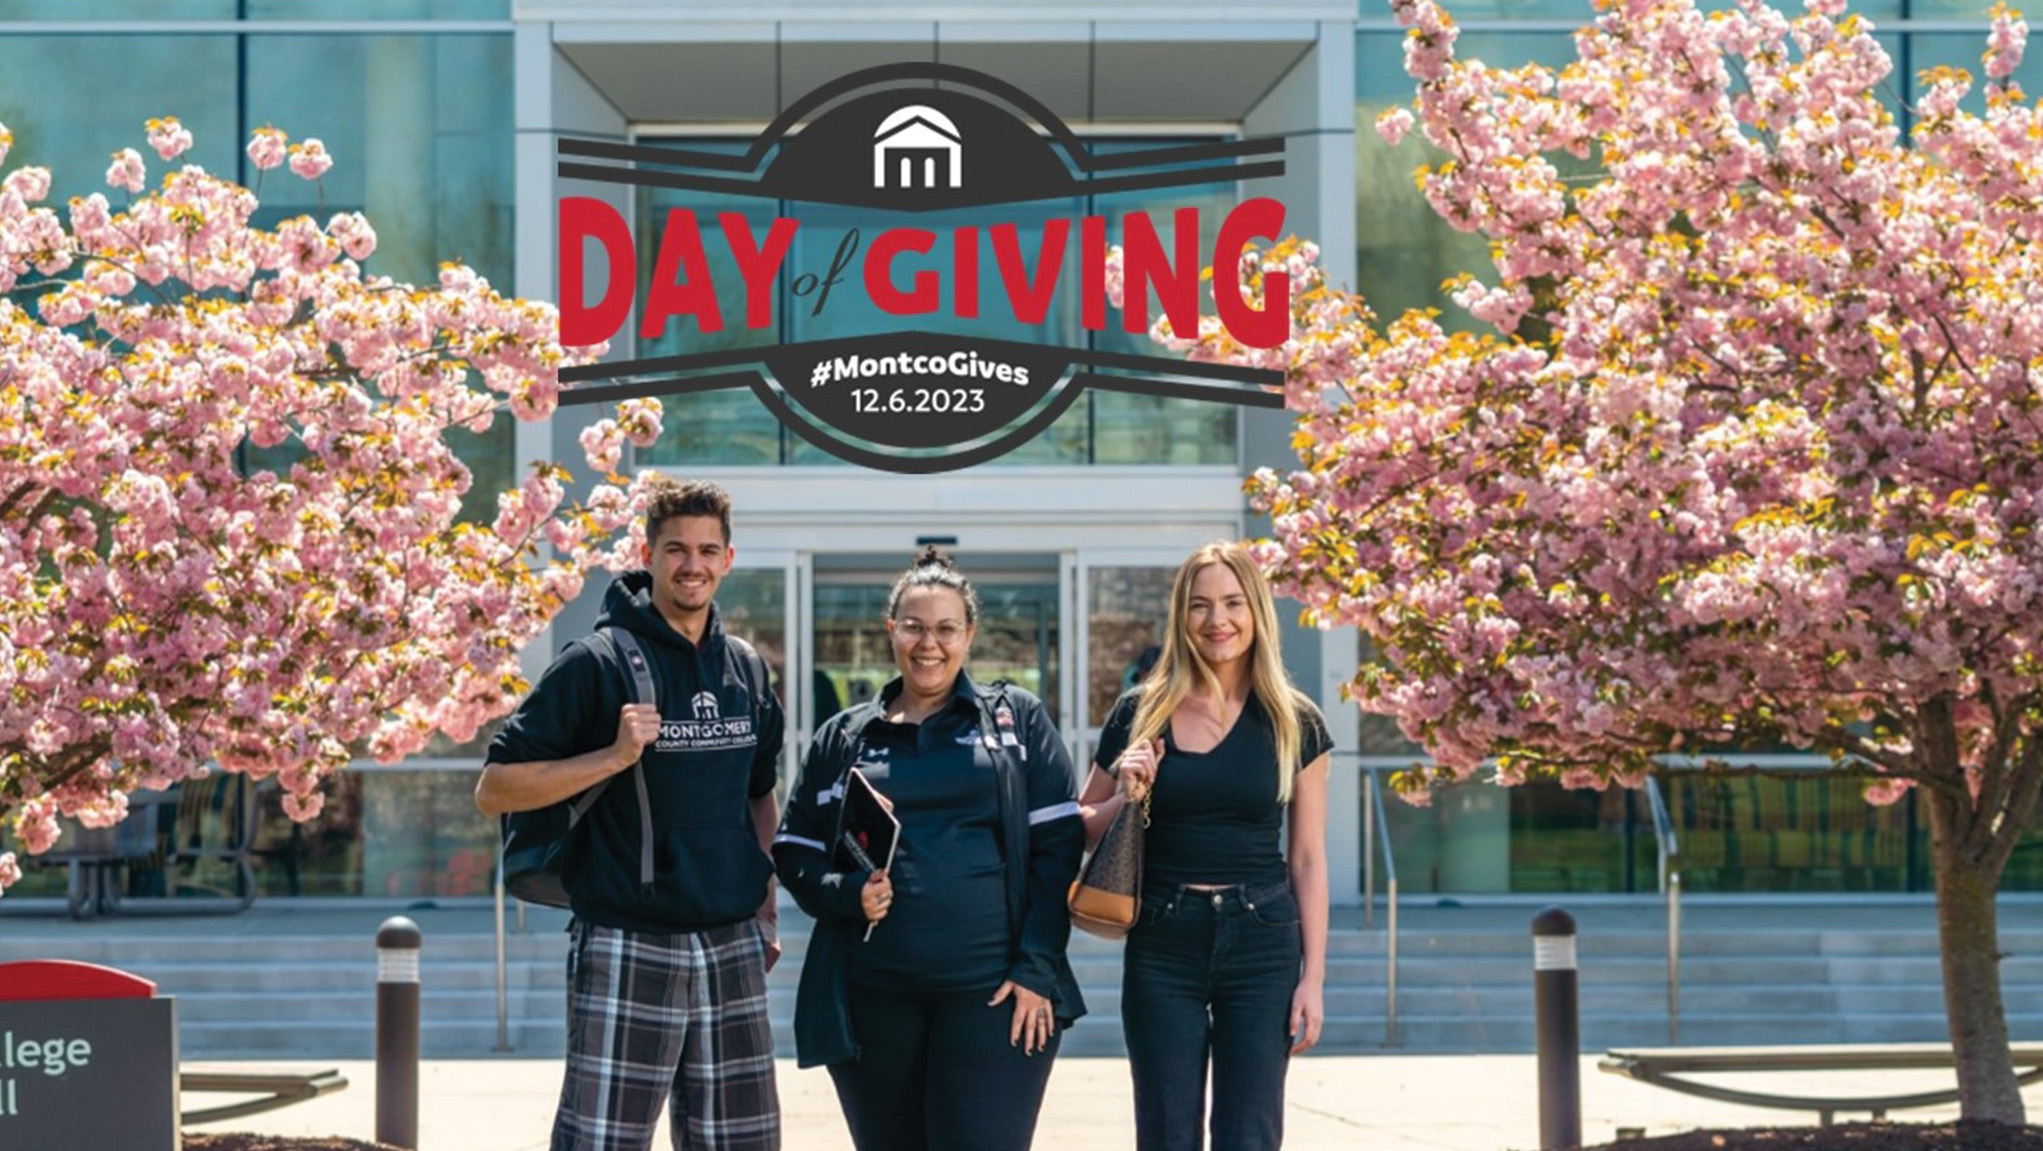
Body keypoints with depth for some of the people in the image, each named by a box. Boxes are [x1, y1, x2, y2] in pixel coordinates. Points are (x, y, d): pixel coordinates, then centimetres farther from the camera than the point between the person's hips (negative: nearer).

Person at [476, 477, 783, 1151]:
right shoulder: (598, 664, -6)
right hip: (628, 952, -6)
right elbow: (494, 789, -9)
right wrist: (613, 756, -18)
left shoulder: (746, 670, 12)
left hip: (732, 954, 6)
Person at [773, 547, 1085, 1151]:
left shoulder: (1017, 719, 6)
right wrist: (844, 893, -8)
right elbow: (795, 850, 13)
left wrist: (1037, 968, -7)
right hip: (872, 999, 3)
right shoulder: (843, 737, 11)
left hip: (993, 994, -3)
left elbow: (1057, 845, 2)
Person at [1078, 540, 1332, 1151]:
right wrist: (1125, 797, -10)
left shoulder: (1293, 723, 3)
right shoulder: (1139, 715, 3)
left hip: (1261, 942, 0)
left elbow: (1308, 859, 4)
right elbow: (1081, 829, 11)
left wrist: (1313, 976, -1)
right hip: (1163, 945, 1)